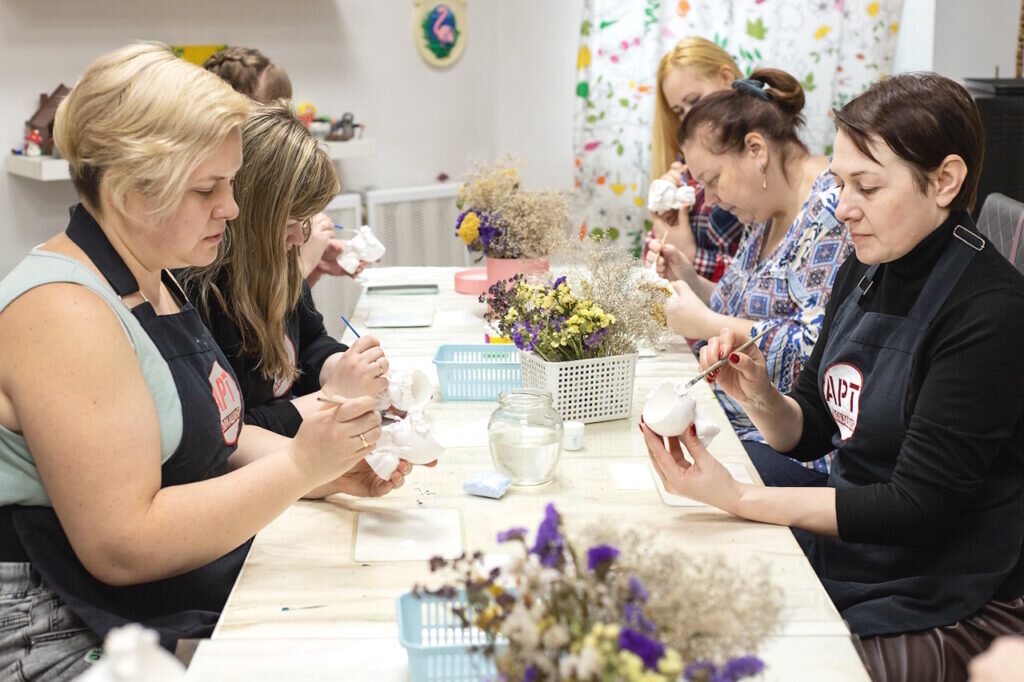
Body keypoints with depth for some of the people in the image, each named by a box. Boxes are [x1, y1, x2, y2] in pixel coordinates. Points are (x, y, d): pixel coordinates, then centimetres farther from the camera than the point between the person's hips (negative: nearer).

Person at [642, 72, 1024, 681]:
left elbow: (916, 506, -22)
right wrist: (759, 398, -11)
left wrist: (739, 499, -24)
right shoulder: (863, 274, 4)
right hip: (835, 554, 7)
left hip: (943, 610, -7)